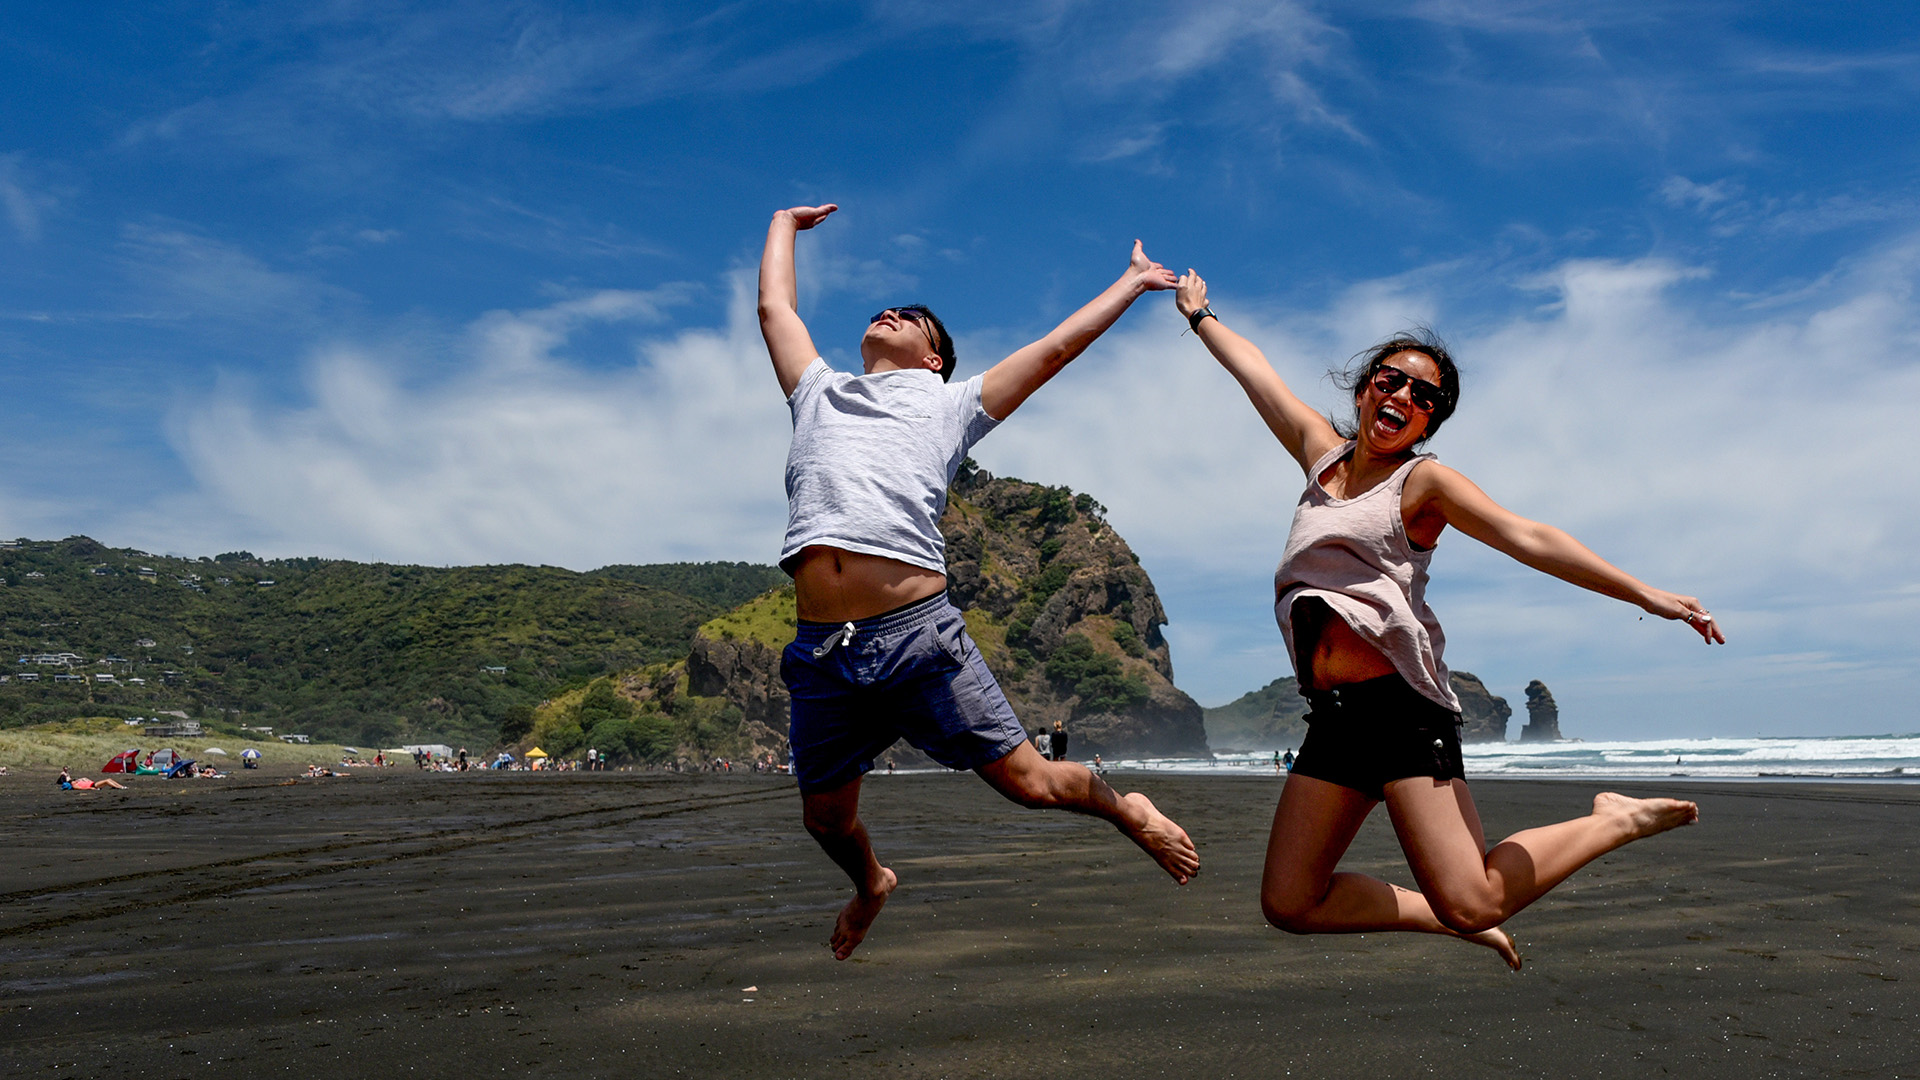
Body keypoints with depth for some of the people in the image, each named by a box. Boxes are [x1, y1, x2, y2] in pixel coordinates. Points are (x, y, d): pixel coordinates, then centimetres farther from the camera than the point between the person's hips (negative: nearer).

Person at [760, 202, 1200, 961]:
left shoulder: (948, 404, 17)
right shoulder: (819, 394, 25)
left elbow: (1056, 348, 21)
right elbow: (775, 308, 34)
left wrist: (1133, 283, 27)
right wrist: (785, 223, 48)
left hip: (919, 635, -3)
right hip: (822, 648, 4)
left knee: (1029, 782, 0)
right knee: (825, 818, 14)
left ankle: (1125, 811, 31)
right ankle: (871, 883, 47)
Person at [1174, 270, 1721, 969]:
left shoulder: (1425, 482, 2)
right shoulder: (1322, 452, 17)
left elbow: (1531, 541, -8)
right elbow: (1256, 372, 27)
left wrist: (1644, 593, -18)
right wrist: (1201, 316, 39)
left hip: (1401, 701, -5)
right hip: (1334, 712, 6)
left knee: (1471, 902, -13)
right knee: (1291, 903, 2)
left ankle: (1617, 823, 12)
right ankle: (1454, 920, 21)